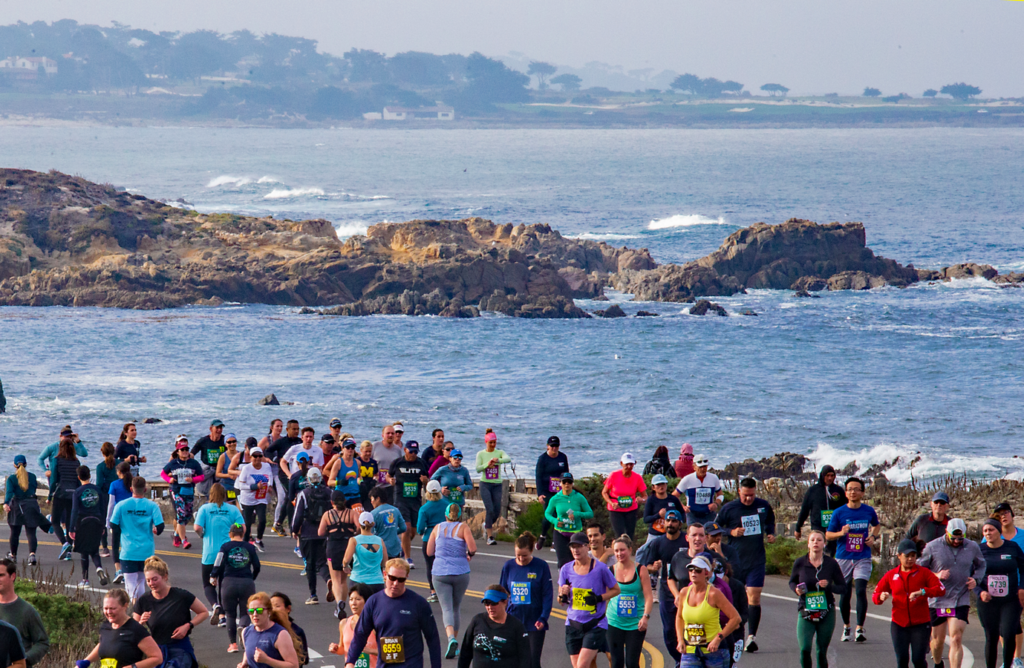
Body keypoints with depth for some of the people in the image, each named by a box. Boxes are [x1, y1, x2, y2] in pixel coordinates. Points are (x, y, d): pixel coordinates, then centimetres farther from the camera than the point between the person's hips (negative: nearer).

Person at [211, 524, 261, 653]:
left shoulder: (226, 547, 0)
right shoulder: (250, 547, 6)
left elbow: (219, 565, -6)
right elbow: (257, 567, 7)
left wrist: (213, 577, 13)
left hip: (229, 582, -1)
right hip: (247, 583, 1)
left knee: (230, 614, 10)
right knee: (245, 612, 8)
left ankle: (233, 643, 6)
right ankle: (243, 627, -26)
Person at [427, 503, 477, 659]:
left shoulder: (438, 528, 6)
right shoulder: (463, 528, -2)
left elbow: (429, 551, 6)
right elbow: (472, 548, -16)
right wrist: (469, 555, 6)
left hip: (440, 573, 0)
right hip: (460, 572, 0)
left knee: (446, 608, -5)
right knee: (456, 607, 17)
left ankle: (451, 638, -31)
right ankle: (454, 644, 23)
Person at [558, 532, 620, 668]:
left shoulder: (600, 568, -9)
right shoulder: (566, 569, 2)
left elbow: (616, 590, 2)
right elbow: (561, 601, 10)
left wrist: (599, 598, -14)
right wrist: (563, 595, -14)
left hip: (596, 625, -4)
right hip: (573, 625, 4)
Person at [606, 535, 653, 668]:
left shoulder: (640, 571, -1)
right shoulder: (610, 571, 3)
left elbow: (648, 596, -3)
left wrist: (645, 617, -14)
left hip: (635, 623, -2)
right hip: (614, 622, 2)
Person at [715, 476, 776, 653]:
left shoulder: (764, 506, 4)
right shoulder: (728, 509, -2)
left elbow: (770, 520, 25)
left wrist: (771, 534, 5)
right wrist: (731, 532, -13)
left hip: (757, 560, 0)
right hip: (735, 561, 0)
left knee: (754, 597, -11)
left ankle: (752, 636, -12)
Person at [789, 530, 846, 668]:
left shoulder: (831, 563, -3)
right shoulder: (800, 563, -3)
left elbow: (843, 587, 3)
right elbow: (792, 582, 13)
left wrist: (829, 586, -17)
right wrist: (797, 589, -10)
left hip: (826, 613, 1)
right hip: (805, 613, -1)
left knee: (822, 652, 6)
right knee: (805, 649, -16)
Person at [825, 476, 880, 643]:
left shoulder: (869, 511, 2)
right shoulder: (839, 513, -2)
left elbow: (877, 526, 23)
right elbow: (828, 535, 1)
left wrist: (873, 537, 3)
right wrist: (841, 533, -19)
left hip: (863, 558, 0)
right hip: (843, 558, 0)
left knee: (861, 591, -15)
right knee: (845, 593, 6)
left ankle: (860, 628, -13)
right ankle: (846, 627, 25)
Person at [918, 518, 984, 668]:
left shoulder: (973, 547, 4)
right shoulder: (932, 547, -3)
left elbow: (981, 566, 21)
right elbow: (919, 569, 3)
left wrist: (976, 579, 1)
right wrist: (936, 575, -14)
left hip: (961, 601, 0)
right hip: (936, 601, 0)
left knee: (956, 639, -12)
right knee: (938, 640, 11)